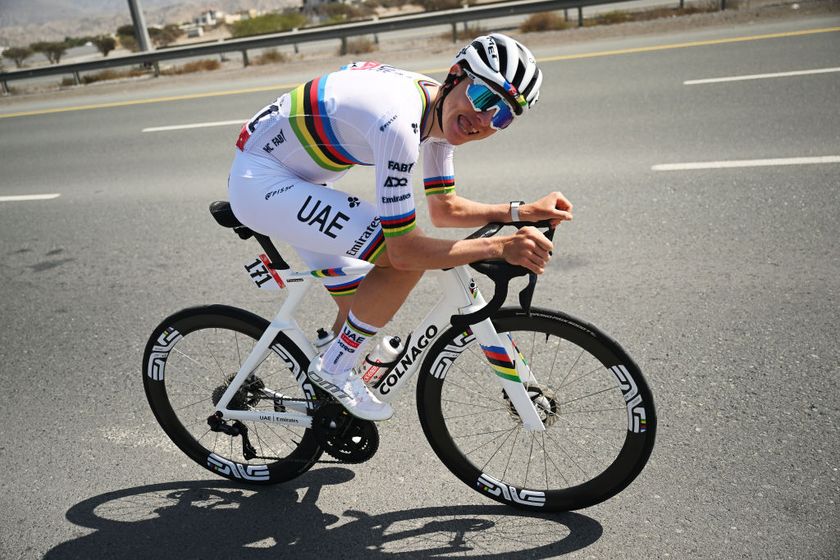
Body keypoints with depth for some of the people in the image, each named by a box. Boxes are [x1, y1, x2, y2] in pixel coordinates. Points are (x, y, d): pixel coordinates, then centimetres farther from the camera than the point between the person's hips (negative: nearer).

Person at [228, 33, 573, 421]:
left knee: (361, 305, 14)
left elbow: (444, 209, 7)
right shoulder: (400, 122, -33)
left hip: (290, 178, 9)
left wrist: (521, 211, -4)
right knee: (408, 261, -21)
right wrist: (500, 247, -28)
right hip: (259, 181, -9)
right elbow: (404, 250, -30)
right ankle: (333, 370, -2)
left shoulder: (440, 110, -3)